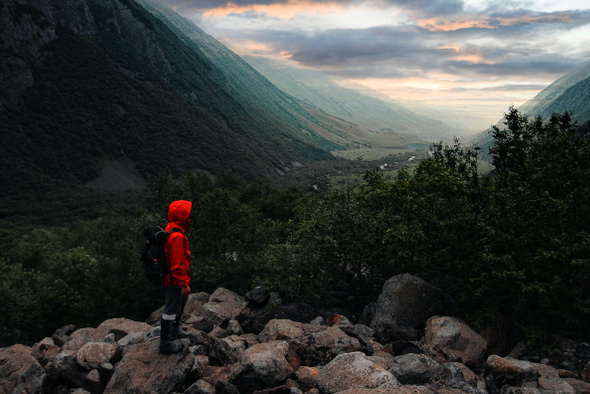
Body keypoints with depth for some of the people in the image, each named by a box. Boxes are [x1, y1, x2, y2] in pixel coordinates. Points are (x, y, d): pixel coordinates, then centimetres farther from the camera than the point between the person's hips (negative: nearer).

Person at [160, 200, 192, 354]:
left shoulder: (171, 229, 5)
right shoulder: (177, 236, -28)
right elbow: (177, 263, -28)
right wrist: (184, 283, -21)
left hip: (169, 276, 11)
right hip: (174, 280, -11)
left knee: (181, 301, 28)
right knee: (171, 309, 1)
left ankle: (175, 329, 47)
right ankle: (165, 343, 14)